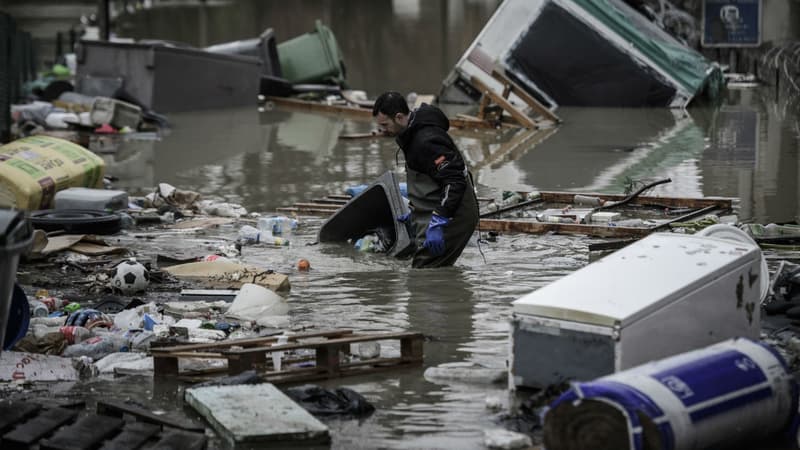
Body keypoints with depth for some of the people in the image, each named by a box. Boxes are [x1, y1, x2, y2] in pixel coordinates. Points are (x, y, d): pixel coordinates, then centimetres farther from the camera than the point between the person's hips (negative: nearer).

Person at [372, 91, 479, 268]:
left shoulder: (426, 141, -22)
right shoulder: (411, 135, 12)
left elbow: (455, 181, -26)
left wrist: (438, 222, -28)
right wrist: (415, 213, 27)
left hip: (453, 216, -11)